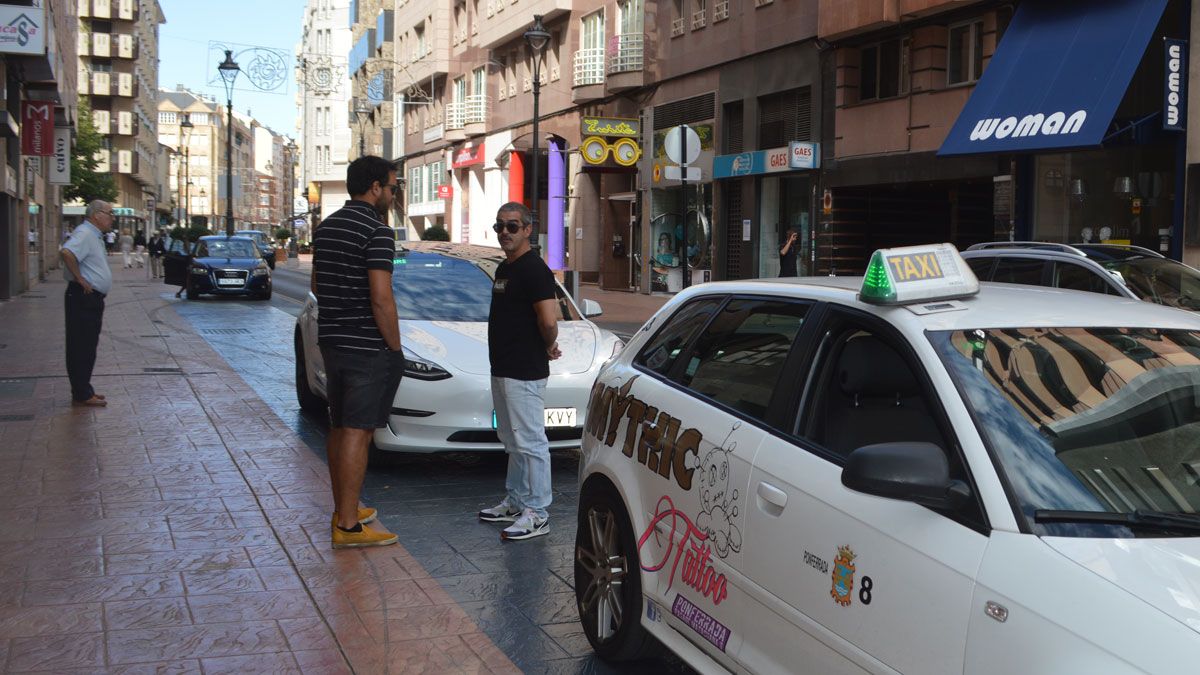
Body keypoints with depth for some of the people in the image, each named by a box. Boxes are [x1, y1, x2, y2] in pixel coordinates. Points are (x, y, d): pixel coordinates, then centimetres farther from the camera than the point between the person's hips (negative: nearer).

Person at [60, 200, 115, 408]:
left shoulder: (95, 235, 17)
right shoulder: (84, 233, -15)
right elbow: (66, 252, -33)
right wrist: (80, 279, -25)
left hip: (93, 298, 10)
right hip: (83, 297, -10)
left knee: (88, 347, 15)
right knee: (82, 347, -6)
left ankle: (84, 390, 22)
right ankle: (82, 395, -3)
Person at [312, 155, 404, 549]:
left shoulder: (327, 227, 12)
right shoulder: (377, 232, -16)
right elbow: (381, 298, -21)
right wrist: (395, 347, -12)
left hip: (331, 340, 9)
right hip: (368, 347, -9)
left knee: (339, 428, 16)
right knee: (357, 432, -6)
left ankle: (344, 509, 27)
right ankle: (348, 526, -3)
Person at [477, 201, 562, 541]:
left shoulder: (533, 269, -16)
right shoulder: (504, 268, 16)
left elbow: (549, 320, -25)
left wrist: (548, 346, -7)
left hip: (524, 373, -10)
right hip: (502, 370, 11)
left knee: (530, 442, -6)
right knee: (513, 441, 18)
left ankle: (536, 513, -1)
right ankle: (515, 503, 29)